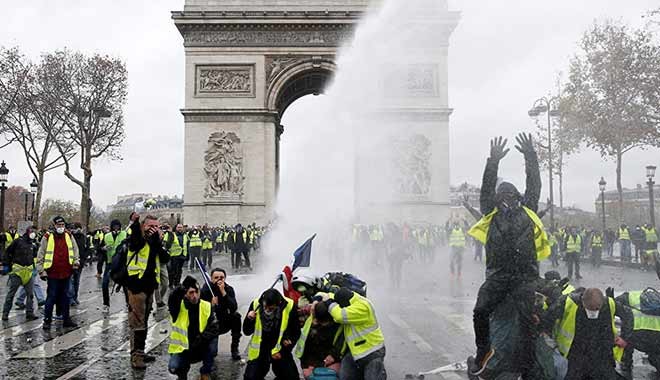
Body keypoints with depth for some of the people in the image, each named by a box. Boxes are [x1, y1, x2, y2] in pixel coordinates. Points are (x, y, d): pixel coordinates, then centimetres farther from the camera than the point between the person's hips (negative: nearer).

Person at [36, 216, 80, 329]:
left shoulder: (69, 236, 6)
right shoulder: (47, 238, -4)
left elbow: (75, 251, 15)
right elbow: (40, 256, -2)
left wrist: (76, 262, 0)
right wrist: (41, 271, -5)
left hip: (66, 273, 4)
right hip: (52, 273, -4)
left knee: (65, 297, 12)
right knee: (51, 297, 0)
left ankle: (66, 319, 20)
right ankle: (47, 320, 11)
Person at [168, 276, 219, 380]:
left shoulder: (207, 306, -6)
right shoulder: (178, 307, -10)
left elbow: (213, 328, -12)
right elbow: (172, 300, -35)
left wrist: (199, 340, -25)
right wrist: (182, 288, -46)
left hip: (201, 349, 1)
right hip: (182, 348, -1)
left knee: (213, 341, -28)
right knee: (173, 367, -27)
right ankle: (183, 371, 13)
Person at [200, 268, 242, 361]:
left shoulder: (229, 289, -8)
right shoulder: (205, 289, -14)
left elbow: (234, 308, -24)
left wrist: (223, 292, -29)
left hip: (223, 323, 3)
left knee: (236, 316, -24)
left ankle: (235, 348, -13)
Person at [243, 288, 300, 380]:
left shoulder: (290, 307, -16)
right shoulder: (256, 304, -12)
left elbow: (296, 333, -4)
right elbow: (247, 332, -3)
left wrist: (283, 351, -10)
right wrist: (249, 319, -22)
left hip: (280, 350, 0)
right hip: (260, 349, 1)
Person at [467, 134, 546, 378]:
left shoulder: (527, 212, 12)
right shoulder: (491, 215, 11)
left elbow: (534, 186, 8)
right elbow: (486, 189, 2)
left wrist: (530, 157, 3)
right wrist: (493, 162, -6)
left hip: (525, 277, 0)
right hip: (497, 275, 0)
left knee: (526, 321, -5)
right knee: (480, 312, -14)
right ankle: (484, 351, 12)